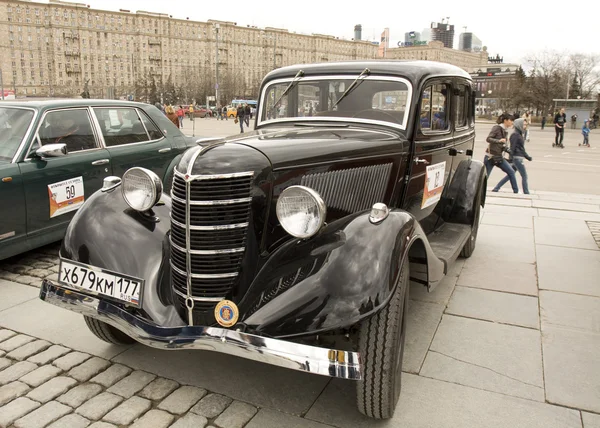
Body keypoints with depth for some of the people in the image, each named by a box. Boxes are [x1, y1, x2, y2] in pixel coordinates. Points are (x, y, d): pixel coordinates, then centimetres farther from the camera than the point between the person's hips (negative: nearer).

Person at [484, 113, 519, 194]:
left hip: (499, 157, 7)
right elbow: (488, 139, -21)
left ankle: (516, 191, 10)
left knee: (511, 171, 1)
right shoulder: (497, 128, -9)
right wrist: (499, 141, -34)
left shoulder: (505, 131, 12)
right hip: (490, 157, -7)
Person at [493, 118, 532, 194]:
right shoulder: (515, 135, -12)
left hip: (520, 158, 10)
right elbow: (513, 148, -18)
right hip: (517, 158, -10)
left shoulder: (520, 134, 18)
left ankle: (496, 189, 14)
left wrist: (528, 157, 24)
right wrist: (511, 158, -22)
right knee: (524, 176, -5)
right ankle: (526, 193, 1)